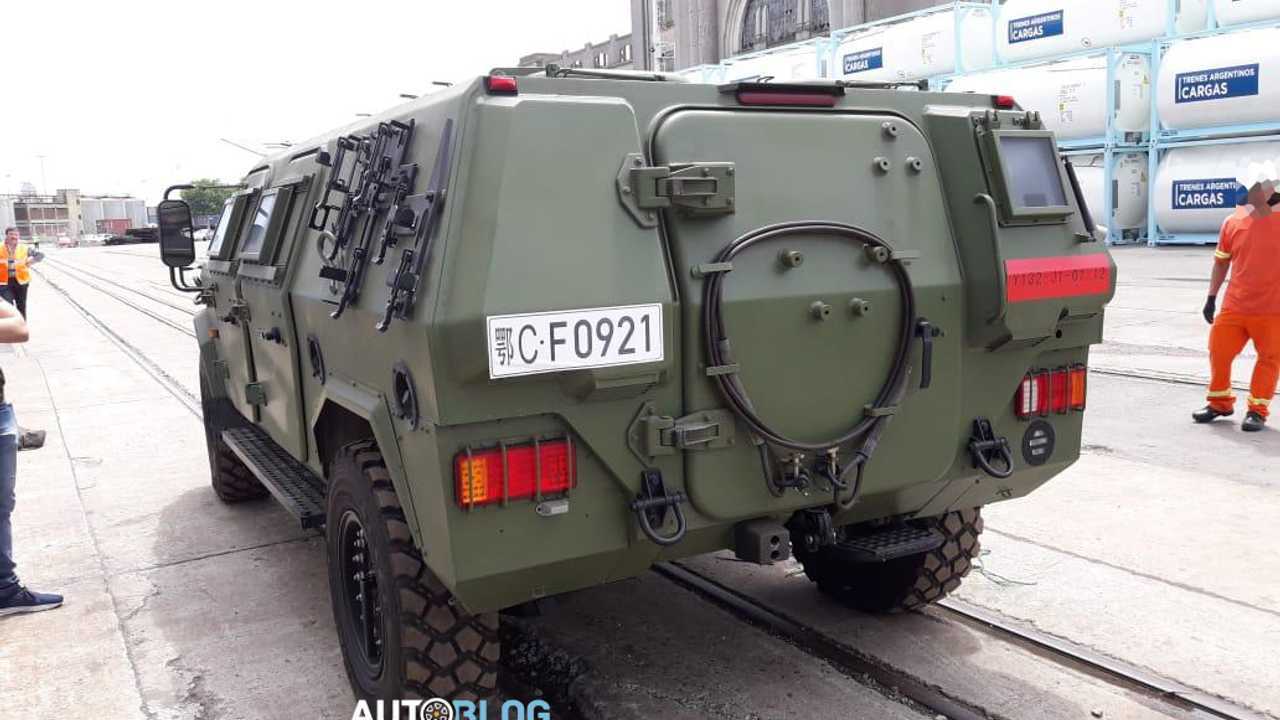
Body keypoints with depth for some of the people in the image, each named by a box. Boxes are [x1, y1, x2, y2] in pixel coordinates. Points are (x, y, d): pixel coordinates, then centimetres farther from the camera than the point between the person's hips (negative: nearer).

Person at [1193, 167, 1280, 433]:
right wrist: (1211, 297, 11)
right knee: (1218, 351, 7)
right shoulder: (1233, 222, 4)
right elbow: (1221, 262, 13)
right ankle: (1220, 403, 26)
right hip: (1234, 306, 3)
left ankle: (1258, 410, 17)